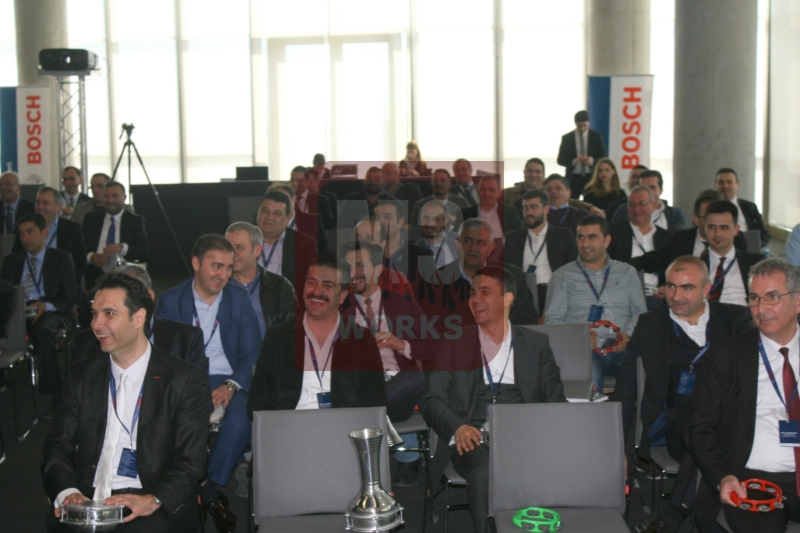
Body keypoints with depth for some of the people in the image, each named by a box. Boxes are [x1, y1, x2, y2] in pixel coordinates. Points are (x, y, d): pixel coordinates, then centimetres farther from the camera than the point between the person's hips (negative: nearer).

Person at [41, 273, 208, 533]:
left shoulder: (184, 380, 2)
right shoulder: (80, 375, 15)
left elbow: (191, 461, -3)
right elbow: (57, 446, 10)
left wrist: (153, 500, -22)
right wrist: (66, 491, -12)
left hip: (154, 512, -3)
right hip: (85, 502, 3)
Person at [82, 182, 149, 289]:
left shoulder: (135, 221, 9)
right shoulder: (91, 219, 15)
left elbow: (145, 252, -1)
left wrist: (122, 247, -17)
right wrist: (90, 256, -10)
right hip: (95, 278, 1)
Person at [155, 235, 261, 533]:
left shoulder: (239, 299, 9)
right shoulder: (170, 301, 7)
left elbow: (251, 354, 4)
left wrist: (230, 386, -15)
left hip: (228, 381, 1)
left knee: (238, 422, -32)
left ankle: (206, 488, -13)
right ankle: (210, 497, -18)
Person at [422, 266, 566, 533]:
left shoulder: (536, 344, 18)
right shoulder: (454, 344, 15)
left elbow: (555, 399, 12)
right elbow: (432, 400, 8)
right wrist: (457, 427, -13)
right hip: (472, 439, 0)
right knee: (484, 473, -34)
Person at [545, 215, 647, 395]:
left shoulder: (627, 272, 22)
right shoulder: (562, 277, 15)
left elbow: (640, 312, 15)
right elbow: (552, 320, 7)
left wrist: (628, 335, -5)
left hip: (621, 349, 3)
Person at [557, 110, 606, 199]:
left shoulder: (597, 137, 5)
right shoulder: (566, 138, 5)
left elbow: (603, 158, 7)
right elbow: (560, 160, 4)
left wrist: (593, 161, -15)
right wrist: (574, 161, -15)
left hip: (591, 178, 0)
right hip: (573, 178, 0)